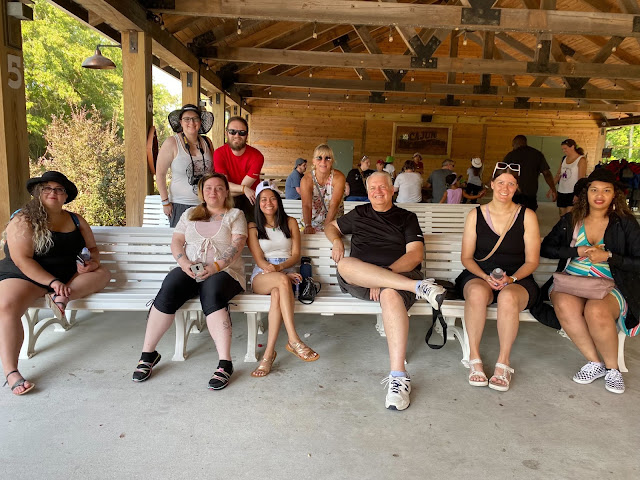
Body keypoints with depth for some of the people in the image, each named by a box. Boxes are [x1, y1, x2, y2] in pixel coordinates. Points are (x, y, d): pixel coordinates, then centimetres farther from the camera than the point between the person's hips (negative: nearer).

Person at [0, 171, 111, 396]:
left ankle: (62, 297, -34)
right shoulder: (23, 220, -8)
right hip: (23, 275, -5)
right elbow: (22, 260, -17)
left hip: (66, 275, 5)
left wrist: (93, 261, -10)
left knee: (103, 273, -13)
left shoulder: (76, 221, 8)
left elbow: (92, 248, 16)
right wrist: (53, 282, -27)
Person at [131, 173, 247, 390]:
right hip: (189, 269, 3)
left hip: (224, 271, -3)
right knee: (167, 292, -28)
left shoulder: (235, 215, 12)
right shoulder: (190, 214, 23)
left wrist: (215, 267, -18)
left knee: (212, 296, -36)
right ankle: (148, 353, -16)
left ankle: (225, 363, -37)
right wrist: (183, 261, -8)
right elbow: (176, 241, 13)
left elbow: (236, 246, -3)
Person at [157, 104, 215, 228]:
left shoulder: (207, 142, 7)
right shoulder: (171, 143, -5)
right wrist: (165, 202, -6)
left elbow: (214, 172, 17)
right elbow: (160, 174, -3)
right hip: (180, 205, -3)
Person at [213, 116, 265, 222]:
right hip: (228, 199, 1)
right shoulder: (219, 153, -8)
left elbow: (245, 185, -15)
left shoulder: (257, 156, -13)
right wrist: (244, 189, -30)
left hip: (250, 198, -1)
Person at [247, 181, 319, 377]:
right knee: (282, 281, -38)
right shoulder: (253, 227, 11)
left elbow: (296, 255, 6)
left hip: (287, 273, 1)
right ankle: (294, 341, -42)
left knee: (277, 294, -37)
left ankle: (269, 353, -38)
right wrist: (276, 271, -18)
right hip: (262, 277, -1)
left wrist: (279, 267, -15)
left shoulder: (290, 222, 15)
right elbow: (259, 260, 0)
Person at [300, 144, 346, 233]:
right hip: (313, 222, 0)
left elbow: (334, 205, -23)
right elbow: (306, 205, -26)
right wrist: (308, 226, -43)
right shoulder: (306, 180, -13)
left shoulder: (338, 177, -14)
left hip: (334, 221, 0)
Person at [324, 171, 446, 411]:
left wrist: (385, 273, -13)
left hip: (399, 274, -2)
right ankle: (418, 286, -38)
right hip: (358, 281, 2)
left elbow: (415, 255, 3)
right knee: (345, 264, -34)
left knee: (391, 294, -40)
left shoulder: (407, 218, 16)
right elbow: (331, 226, 38)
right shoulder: (359, 214, 24)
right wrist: (336, 240, 12)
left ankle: (398, 377, -44)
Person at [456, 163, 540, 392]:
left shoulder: (527, 216, 5)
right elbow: (466, 257, 5)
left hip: (517, 279, 0)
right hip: (479, 276, 1)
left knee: (508, 297, -37)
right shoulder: (475, 215, 6)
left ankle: (504, 361, -21)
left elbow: (532, 261, 3)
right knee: (477, 292, -37)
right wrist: (486, 277, -13)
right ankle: (474, 357, -23)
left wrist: (511, 279, -15)